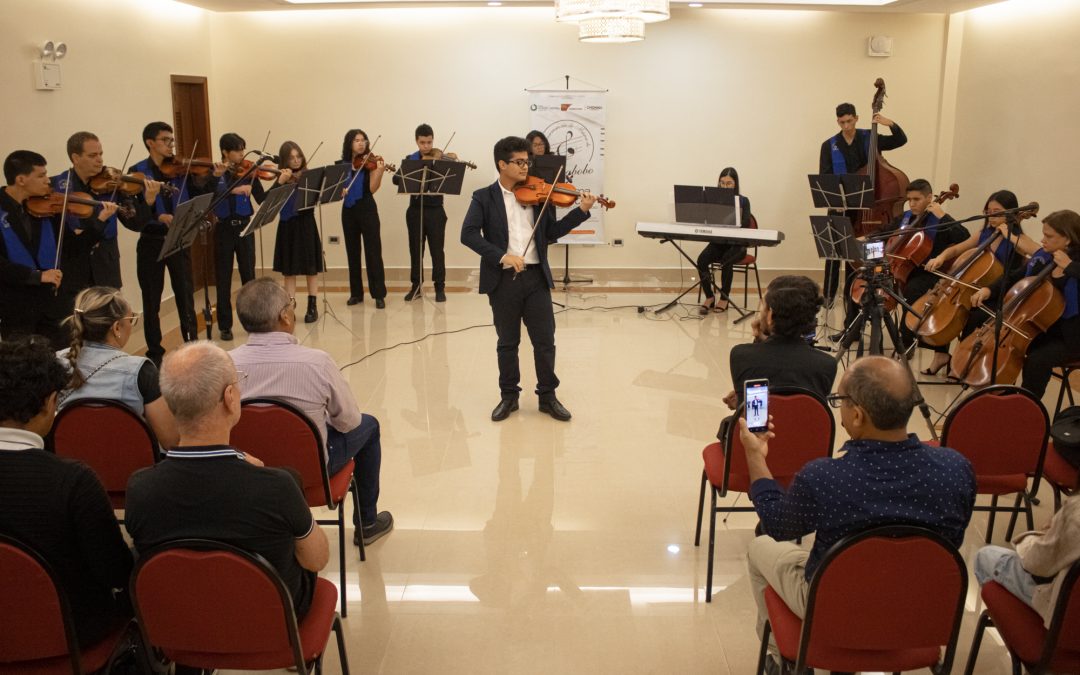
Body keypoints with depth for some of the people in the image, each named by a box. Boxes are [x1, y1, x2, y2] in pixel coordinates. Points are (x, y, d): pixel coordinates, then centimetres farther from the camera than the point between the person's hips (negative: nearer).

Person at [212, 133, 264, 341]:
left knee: (248, 275, 6)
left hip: (244, 227, 2)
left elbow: (263, 199, -3)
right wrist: (232, 190, -31)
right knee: (223, 278, 4)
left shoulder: (247, 173, 3)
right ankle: (225, 325, 12)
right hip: (224, 229, -1)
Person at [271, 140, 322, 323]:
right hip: (287, 226, 1)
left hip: (306, 224, -1)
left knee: (311, 267, 5)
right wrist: (280, 182, -22)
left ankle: (312, 306, 14)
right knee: (289, 269, 5)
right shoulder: (281, 178, 2)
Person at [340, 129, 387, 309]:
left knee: (373, 252, -7)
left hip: (367, 209, -4)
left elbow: (373, 188, -13)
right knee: (352, 252, 8)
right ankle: (356, 293, 17)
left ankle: (379, 295, -5)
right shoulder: (342, 164, 8)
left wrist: (380, 172, -28)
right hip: (348, 210, 4)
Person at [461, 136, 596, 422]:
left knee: (545, 341, 6)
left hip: (536, 278, 3)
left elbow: (552, 232, 9)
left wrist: (582, 211, -2)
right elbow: (468, 234, -13)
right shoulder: (484, 197, -1)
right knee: (507, 343, 10)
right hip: (503, 280, -2)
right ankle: (508, 396, 25)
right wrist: (502, 256, -23)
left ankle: (548, 396, 21)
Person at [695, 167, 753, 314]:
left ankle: (724, 298, -15)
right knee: (701, 259, -27)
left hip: (736, 244, -2)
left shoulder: (743, 201, 1)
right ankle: (709, 297, -11)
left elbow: (746, 223, -14)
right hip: (717, 242, 2)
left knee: (726, 261, -33)